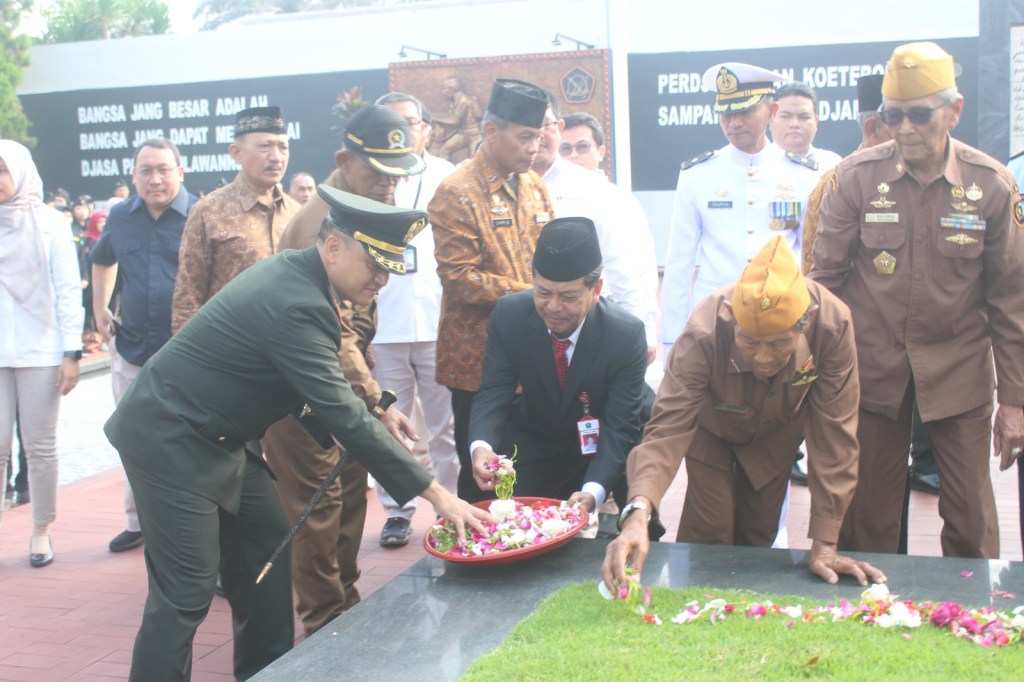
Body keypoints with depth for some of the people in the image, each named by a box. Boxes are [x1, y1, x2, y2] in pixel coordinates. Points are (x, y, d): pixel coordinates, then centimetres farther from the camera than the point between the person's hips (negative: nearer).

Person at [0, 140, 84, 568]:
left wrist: (72, 352, -7)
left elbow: (69, 289, -1)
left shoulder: (49, 223, 1)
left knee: (40, 447, 6)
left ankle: (41, 531, 19)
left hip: (40, 352, -2)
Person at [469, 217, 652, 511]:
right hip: (535, 446, 2)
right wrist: (481, 447, -42)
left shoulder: (627, 334, -28)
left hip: (609, 444, -2)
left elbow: (619, 425, -28)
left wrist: (593, 492, -45)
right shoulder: (508, 315, -21)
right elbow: (493, 394, -19)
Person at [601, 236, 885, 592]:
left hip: (776, 432, 2)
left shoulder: (833, 325, -38)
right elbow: (668, 428, -44)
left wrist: (824, 545, -29)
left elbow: (834, 432, -31)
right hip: (711, 429, -2)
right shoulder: (704, 334, -42)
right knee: (708, 537, -6)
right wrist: (638, 513, -63)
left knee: (758, 538, 8)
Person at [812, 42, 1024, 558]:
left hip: (958, 374, 0)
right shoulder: (856, 176, -5)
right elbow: (824, 278, 0)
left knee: (972, 521, 5)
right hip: (872, 371, 0)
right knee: (867, 518, 6)